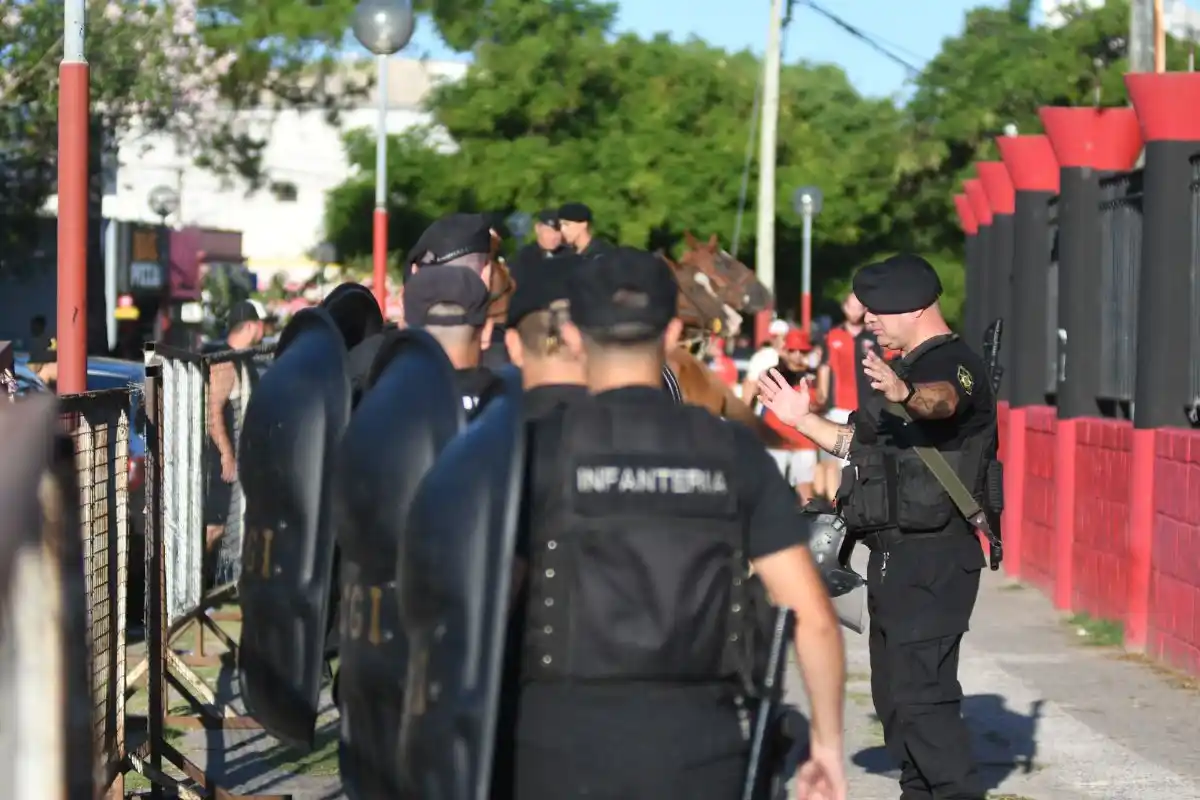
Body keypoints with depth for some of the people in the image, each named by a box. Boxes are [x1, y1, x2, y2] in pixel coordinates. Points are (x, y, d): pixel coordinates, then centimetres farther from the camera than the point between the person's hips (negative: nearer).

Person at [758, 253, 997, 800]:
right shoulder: (907, 368, 20)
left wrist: (905, 394, -59)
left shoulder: (954, 363, -12)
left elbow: (942, 401, -39)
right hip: (898, 556, 11)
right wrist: (803, 420, 25)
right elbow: (863, 448, 31)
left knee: (921, 691, -17)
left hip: (932, 559, -11)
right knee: (894, 693, 16)